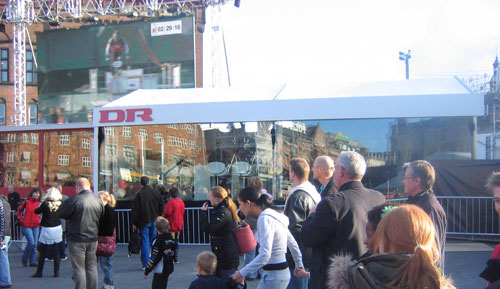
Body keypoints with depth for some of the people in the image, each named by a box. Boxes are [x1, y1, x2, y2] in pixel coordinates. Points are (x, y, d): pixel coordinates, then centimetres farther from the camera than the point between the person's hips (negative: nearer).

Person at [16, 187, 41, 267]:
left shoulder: (39, 204, 5)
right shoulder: (26, 202, -2)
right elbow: (18, 212, 8)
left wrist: (40, 221, 5)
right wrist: (20, 220, 0)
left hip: (36, 227, 4)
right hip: (26, 226, -4)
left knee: (35, 245, 3)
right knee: (31, 242, -16)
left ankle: (32, 262, 13)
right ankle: (24, 259, 4)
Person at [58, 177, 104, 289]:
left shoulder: (74, 200, -16)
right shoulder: (98, 201, 1)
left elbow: (61, 213, -7)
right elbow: (101, 217, 12)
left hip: (77, 240, -5)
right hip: (93, 239, 5)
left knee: (78, 268, 1)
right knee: (92, 267, 14)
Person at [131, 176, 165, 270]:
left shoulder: (139, 194, -10)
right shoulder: (155, 193, 0)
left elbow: (135, 210, -9)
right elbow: (162, 206, 7)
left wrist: (135, 223, 0)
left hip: (144, 222, -3)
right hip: (154, 221, 3)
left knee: (145, 242, 1)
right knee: (154, 241, 13)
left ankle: (145, 264, 0)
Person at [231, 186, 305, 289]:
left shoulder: (264, 219, -18)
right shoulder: (274, 215, 11)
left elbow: (265, 255, -26)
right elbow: (292, 243, 19)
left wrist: (242, 273, -21)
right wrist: (299, 264, 27)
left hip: (273, 276, -9)